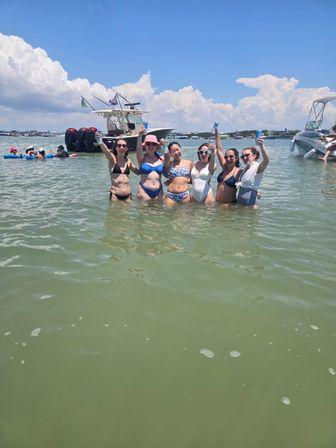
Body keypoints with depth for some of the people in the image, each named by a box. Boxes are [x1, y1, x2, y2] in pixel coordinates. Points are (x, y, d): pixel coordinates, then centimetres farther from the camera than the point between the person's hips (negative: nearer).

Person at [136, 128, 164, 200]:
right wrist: (140, 135, -36)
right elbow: (138, 150, -22)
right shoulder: (142, 158, -1)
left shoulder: (161, 159, 6)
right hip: (144, 191, -3)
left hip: (158, 192, 3)